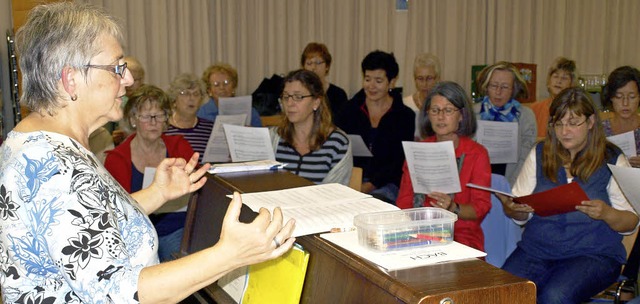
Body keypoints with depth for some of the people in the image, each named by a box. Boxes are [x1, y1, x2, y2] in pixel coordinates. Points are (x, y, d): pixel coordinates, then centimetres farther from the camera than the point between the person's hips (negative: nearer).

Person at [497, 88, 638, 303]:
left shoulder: (612, 160, 4)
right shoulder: (539, 154, 11)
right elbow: (520, 216, 12)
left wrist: (606, 213, -19)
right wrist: (513, 208, -11)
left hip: (593, 253, -2)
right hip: (536, 250, 2)